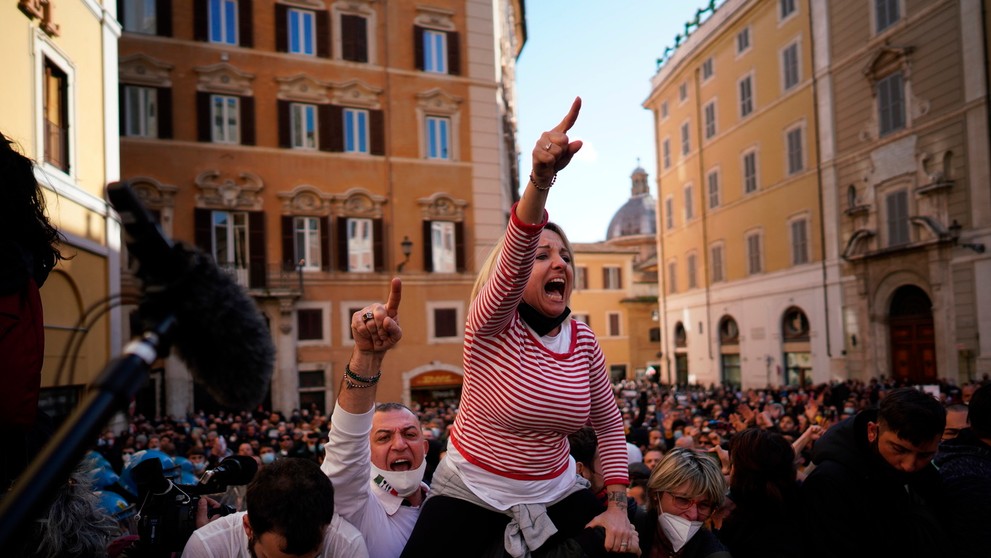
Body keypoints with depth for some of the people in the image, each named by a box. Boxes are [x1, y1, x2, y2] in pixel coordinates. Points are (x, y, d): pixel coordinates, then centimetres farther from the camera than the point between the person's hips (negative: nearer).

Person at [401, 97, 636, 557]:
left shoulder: (583, 340, -4)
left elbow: (610, 425, 6)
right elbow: (513, 257, -39)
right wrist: (541, 179, -56)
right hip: (470, 493, -4)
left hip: (555, 494, 4)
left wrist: (617, 508, -4)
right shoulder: (492, 325, -18)